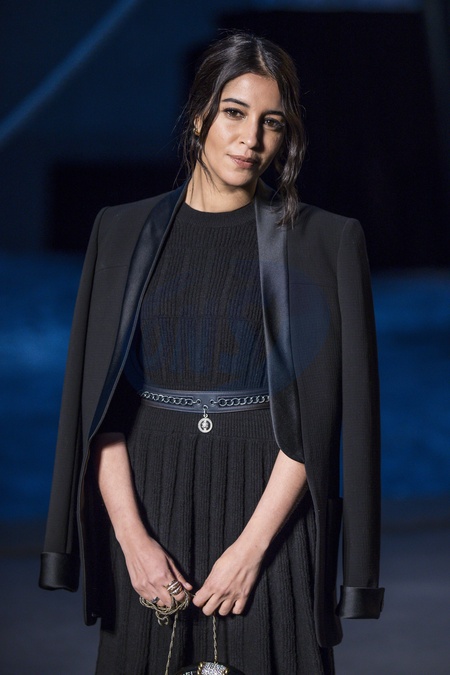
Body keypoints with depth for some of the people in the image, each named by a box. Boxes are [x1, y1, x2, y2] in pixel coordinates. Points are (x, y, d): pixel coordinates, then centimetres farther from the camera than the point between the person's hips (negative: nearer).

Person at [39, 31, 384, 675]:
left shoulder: (325, 242, -1)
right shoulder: (124, 232, 6)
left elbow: (321, 407, -7)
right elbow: (98, 404, 0)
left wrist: (252, 544, -15)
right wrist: (131, 537, -11)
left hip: (269, 505, -2)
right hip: (149, 505, 2)